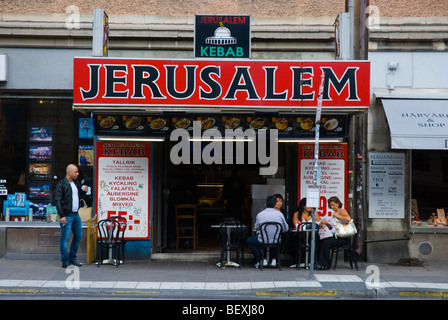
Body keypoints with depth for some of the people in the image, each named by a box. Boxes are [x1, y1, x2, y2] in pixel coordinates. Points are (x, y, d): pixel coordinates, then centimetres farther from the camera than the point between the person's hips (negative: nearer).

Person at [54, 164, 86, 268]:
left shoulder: (76, 183, 14)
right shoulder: (61, 184, -9)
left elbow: (80, 195, 28)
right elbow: (57, 201, -13)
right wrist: (62, 216, -19)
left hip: (76, 215, 8)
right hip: (66, 216, -8)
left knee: (78, 236, 12)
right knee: (65, 238, -4)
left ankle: (72, 258, 24)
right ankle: (65, 261, 4)